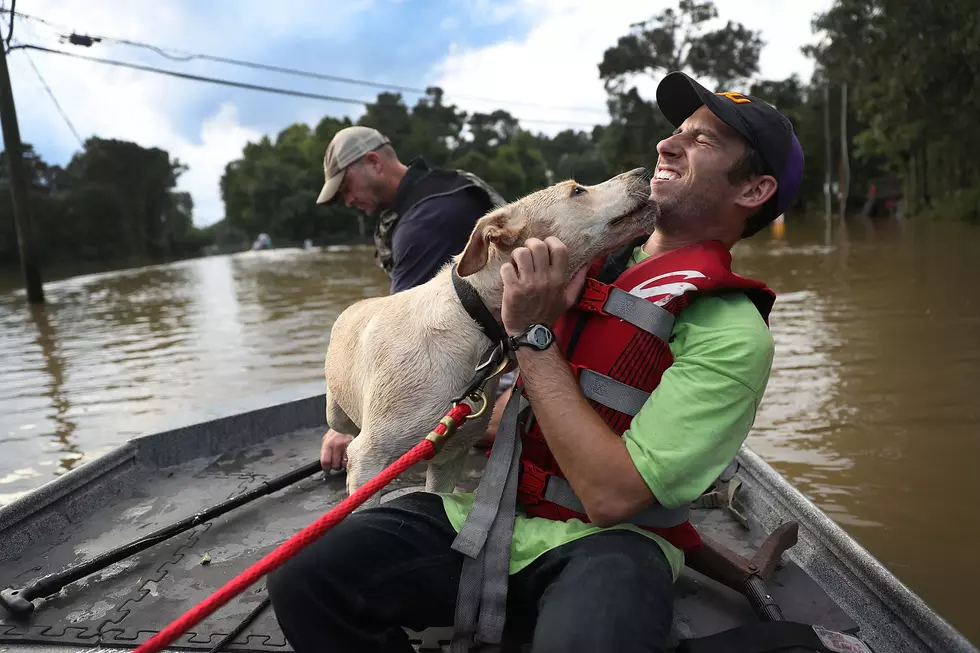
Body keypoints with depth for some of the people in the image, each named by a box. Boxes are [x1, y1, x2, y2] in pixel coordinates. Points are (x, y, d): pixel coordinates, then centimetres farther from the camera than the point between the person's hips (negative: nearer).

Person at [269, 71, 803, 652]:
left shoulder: (731, 332, -12)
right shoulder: (594, 254, 9)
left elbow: (611, 496, -20)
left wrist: (532, 334, -17)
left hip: (601, 541, -5)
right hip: (483, 506, 5)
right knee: (304, 581, -15)